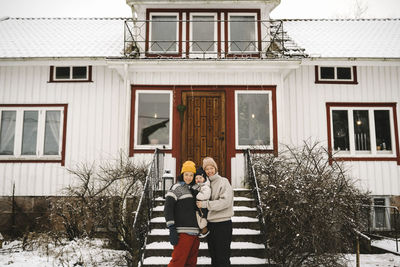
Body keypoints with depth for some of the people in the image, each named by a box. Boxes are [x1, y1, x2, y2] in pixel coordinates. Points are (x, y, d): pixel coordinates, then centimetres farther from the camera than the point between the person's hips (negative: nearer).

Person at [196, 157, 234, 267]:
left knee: (223, 258, -1)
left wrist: (205, 204, -19)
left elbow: (226, 201, -19)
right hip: (210, 224, 6)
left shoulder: (223, 181, -6)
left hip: (223, 224, -6)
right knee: (213, 256, 16)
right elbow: (202, 200, 19)